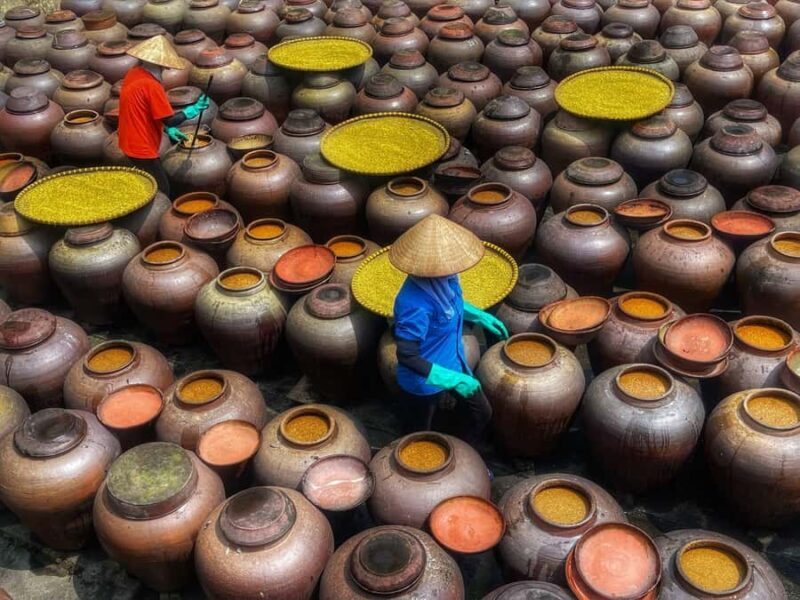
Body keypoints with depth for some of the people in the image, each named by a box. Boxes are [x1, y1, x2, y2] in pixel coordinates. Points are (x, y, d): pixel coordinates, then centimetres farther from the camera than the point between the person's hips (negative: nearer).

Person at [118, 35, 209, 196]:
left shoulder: (133, 74, 3)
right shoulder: (151, 86, -24)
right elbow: (170, 119, -19)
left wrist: (167, 129, 15)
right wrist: (193, 110, -6)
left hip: (130, 143, 9)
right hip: (142, 148, -9)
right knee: (161, 191, 1)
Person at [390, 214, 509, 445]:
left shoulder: (441, 281, -15)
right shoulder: (415, 305, -39)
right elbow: (407, 357, -33)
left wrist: (479, 316, 6)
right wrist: (452, 379, -33)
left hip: (453, 365, 8)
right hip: (424, 382, -8)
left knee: (481, 413, 25)